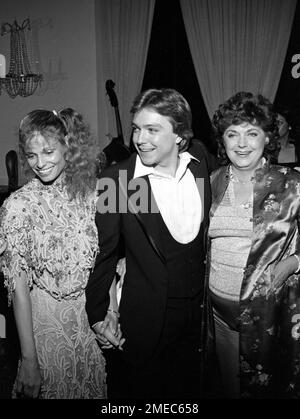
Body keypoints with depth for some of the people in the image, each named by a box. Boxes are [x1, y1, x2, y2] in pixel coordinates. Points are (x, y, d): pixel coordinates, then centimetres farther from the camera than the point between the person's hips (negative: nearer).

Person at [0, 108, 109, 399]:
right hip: (48, 320, -4)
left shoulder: (89, 191, -4)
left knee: (95, 386, 22)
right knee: (55, 387, 17)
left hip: (94, 313, 4)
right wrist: (29, 359, -14)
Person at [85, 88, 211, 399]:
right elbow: (103, 252, -8)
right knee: (141, 388, 14)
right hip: (145, 320, -3)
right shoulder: (118, 179, -16)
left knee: (191, 388, 21)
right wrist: (97, 314, -3)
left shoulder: (200, 161, -4)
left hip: (199, 311, 4)